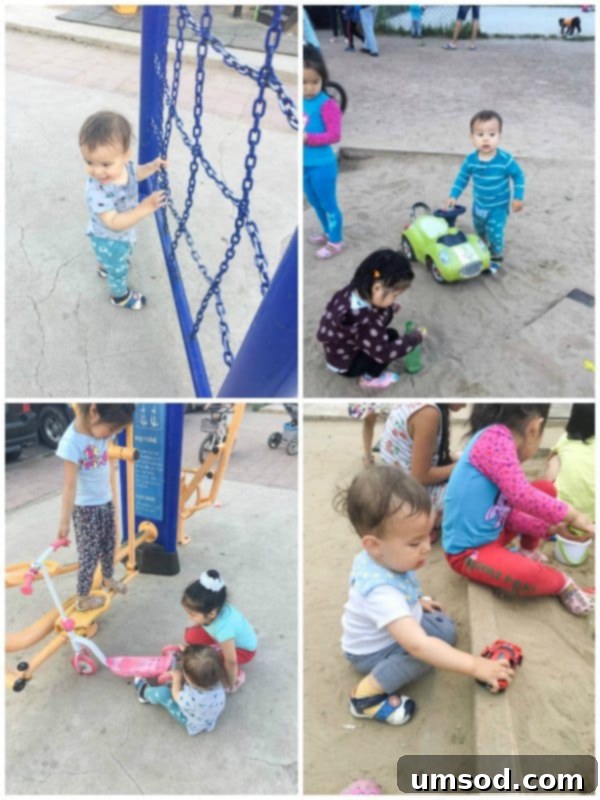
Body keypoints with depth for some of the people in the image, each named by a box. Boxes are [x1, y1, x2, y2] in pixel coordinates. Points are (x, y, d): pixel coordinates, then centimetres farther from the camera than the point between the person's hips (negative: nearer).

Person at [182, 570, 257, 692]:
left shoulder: (223, 629, -44)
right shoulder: (213, 608, -28)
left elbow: (231, 662, -31)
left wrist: (231, 683, -16)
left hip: (243, 649, -6)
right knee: (192, 636, -12)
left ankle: (237, 675, 2)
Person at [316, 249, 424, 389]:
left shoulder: (353, 292, -16)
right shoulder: (363, 322, -40)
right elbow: (383, 353, -33)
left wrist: (390, 308, -6)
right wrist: (413, 339, -21)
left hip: (339, 350, 8)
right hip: (345, 365, -8)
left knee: (386, 313, 5)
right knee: (391, 336, -15)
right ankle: (370, 379, 4)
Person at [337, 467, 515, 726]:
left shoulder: (380, 558, -17)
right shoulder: (380, 592, -43)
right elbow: (418, 646, -48)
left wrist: (417, 601, 12)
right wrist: (475, 665, -45)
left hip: (392, 632, 9)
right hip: (372, 653, -8)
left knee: (445, 628, 6)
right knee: (427, 651, -30)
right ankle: (368, 694, -15)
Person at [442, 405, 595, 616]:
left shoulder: (497, 442, 8)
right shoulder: (496, 437, -23)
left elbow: (510, 514, 10)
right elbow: (520, 496, -32)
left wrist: (547, 528, -1)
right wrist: (569, 514, -21)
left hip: (493, 535, 10)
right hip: (468, 552, -10)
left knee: (546, 488, 12)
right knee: (528, 575, -34)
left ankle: (528, 552, 19)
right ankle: (562, 582, 0)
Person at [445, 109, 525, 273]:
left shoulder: (505, 159, -27)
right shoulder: (471, 160, -18)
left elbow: (518, 176, -12)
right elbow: (462, 177, -1)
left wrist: (518, 197, -13)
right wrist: (453, 196, -6)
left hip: (498, 206, -4)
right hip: (479, 204, 5)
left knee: (494, 233, -7)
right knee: (480, 230, 24)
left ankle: (495, 258, 20)